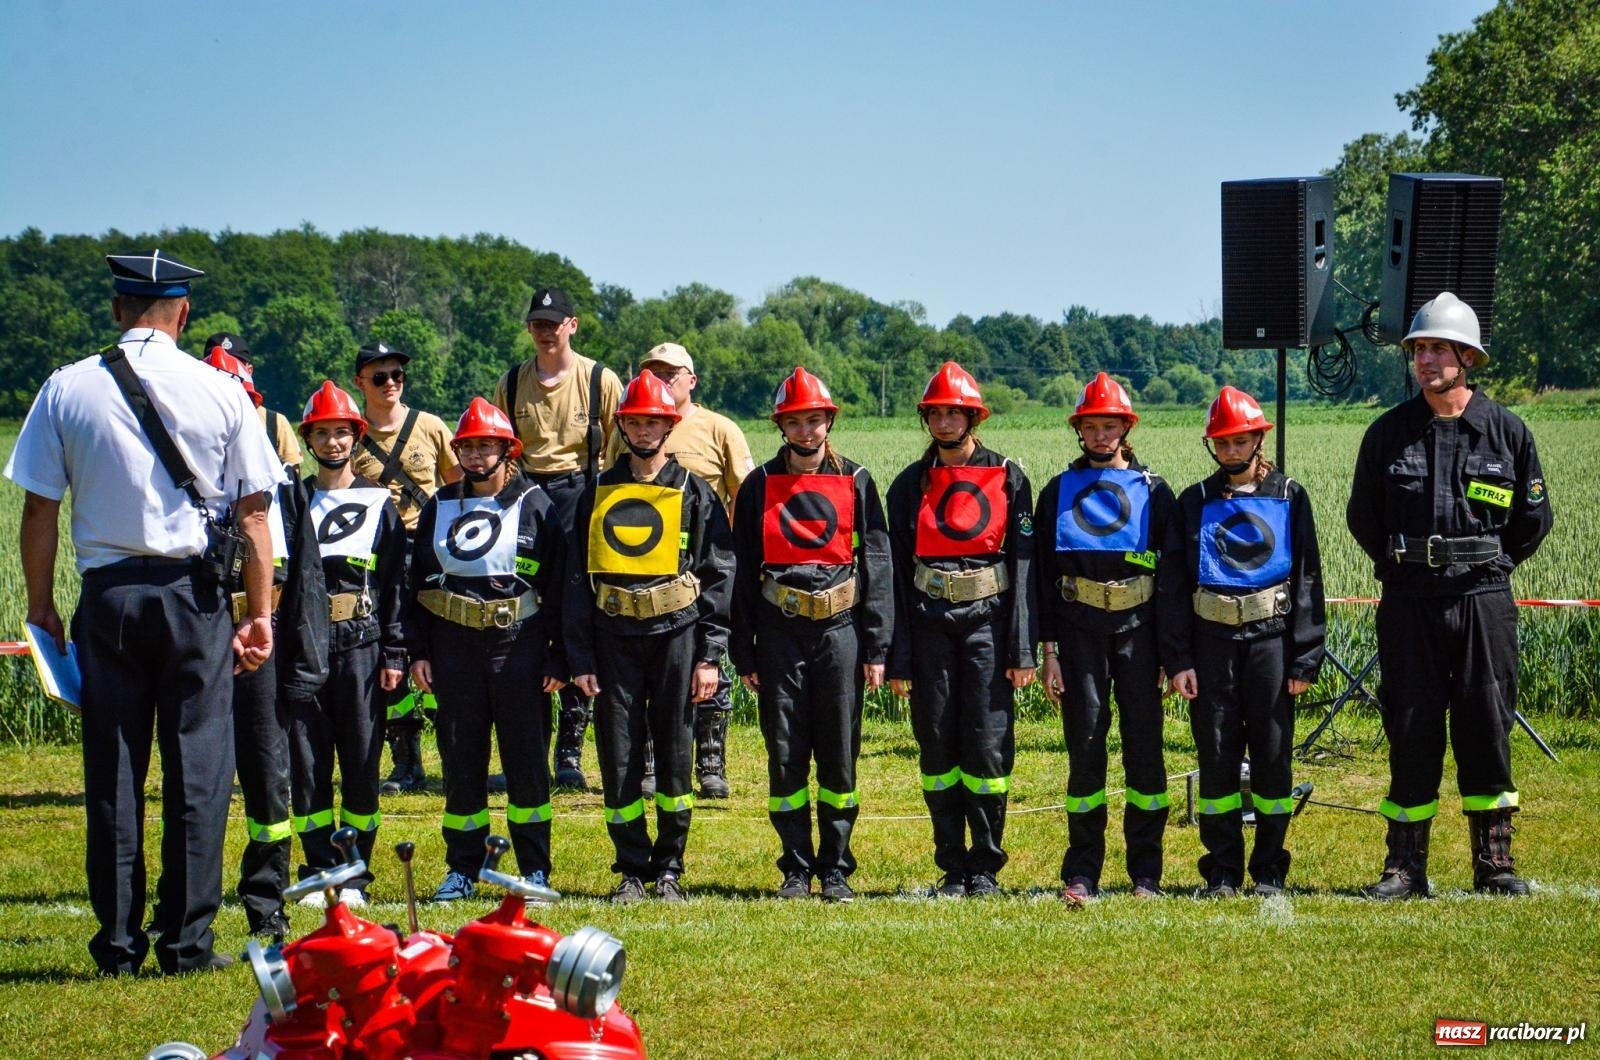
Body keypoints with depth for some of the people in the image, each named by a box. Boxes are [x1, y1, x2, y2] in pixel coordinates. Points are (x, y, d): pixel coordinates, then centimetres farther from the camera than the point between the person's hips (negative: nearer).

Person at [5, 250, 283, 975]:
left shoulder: (66, 390, 0)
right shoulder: (220, 392, -1)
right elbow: (252, 514, 0)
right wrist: (259, 614, 5)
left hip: (107, 595, 1)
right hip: (195, 592, -1)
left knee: (112, 771, 6)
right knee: (197, 766, 3)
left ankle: (118, 943, 7)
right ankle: (187, 942, 2)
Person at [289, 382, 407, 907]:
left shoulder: (379, 504, 9)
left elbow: (396, 584, 5)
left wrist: (394, 653, -2)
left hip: (360, 646, -1)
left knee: (361, 762, -1)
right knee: (306, 762, 0)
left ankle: (356, 875, 5)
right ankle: (318, 872, 6)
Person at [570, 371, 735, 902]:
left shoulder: (695, 495, 4)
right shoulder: (598, 494, 10)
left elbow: (719, 578, 1)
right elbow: (577, 579, 9)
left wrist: (710, 657, -7)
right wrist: (580, 659, 2)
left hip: (675, 636, -2)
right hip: (614, 641, 2)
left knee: (674, 757, 3)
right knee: (619, 759, 0)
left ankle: (670, 868, 13)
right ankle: (632, 869, 10)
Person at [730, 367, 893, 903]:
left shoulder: (855, 484, 5)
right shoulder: (759, 487, 7)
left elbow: (878, 567, 4)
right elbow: (743, 574, 8)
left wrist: (877, 649, -2)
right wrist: (744, 655, 3)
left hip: (840, 630, -1)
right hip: (780, 633, 1)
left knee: (839, 756, 2)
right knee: (785, 756, 1)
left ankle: (835, 869, 10)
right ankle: (797, 869, 10)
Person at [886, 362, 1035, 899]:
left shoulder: (1008, 478, 3)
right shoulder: (910, 485, 9)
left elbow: (1024, 564, -1)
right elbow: (897, 573, 7)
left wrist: (1022, 649, -7)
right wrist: (898, 657, 2)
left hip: (987, 618, -2)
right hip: (929, 623, 2)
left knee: (988, 746, -5)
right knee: (937, 748, 3)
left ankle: (985, 867, 5)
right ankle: (952, 868, 11)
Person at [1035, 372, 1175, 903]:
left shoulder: (1153, 491, 8)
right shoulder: (1059, 492, 9)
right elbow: (1042, 574, 7)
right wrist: (1049, 649, -1)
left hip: (1138, 625, 0)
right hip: (1080, 627, 0)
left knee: (1144, 744, 0)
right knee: (1085, 744, -2)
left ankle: (1146, 874, 7)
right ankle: (1081, 874, 4)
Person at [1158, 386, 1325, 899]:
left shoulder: (1289, 498, 5)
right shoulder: (1195, 502, 9)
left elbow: (1308, 580, 3)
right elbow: (1171, 585, 7)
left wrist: (1305, 658, -4)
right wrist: (1177, 659, -2)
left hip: (1271, 639, -1)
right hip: (1211, 642, 1)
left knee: (1272, 756, 1)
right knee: (1216, 756, 2)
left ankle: (1269, 870, 10)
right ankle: (1222, 871, 9)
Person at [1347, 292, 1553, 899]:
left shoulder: (1506, 431, 3)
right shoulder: (1387, 433, 4)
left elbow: (1534, 518, 12)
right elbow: (1362, 518, 16)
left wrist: (1487, 566, 10)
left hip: (1484, 602, 0)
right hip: (1408, 604, 1)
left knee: (1487, 730, 0)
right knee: (1411, 734, 2)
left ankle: (1494, 864, 7)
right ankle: (1405, 866, 7)